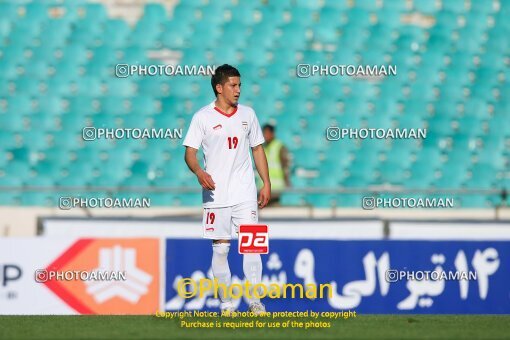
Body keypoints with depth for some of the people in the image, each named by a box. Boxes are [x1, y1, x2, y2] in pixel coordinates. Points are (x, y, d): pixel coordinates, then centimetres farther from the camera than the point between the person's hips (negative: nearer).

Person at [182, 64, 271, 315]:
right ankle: (226, 304, 7)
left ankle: (255, 301, -3)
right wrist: (199, 172, -24)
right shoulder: (203, 117, -1)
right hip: (216, 195, -2)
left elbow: (258, 149, 16)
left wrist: (266, 184, 10)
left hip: (245, 193, 2)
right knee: (220, 249, 1)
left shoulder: (247, 114, 9)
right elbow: (190, 152, -3)